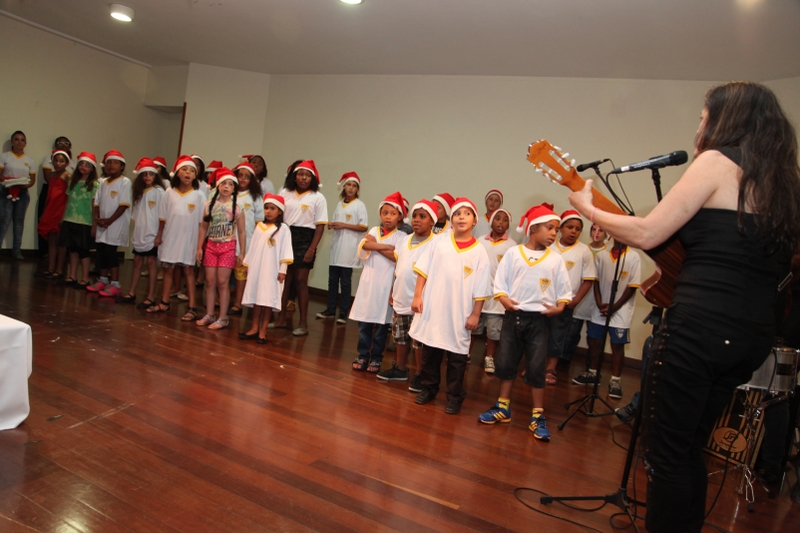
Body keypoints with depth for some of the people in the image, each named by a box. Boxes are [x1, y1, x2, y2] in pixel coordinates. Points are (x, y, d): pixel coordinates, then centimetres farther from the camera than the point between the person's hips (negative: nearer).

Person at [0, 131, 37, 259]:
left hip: (23, 193, 3)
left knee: (19, 220, 7)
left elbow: (33, 180, 7)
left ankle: (16, 249, 12)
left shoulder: (30, 160, 9)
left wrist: (25, 185, -13)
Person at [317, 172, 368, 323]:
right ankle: (330, 309, 19)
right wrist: (331, 224, -1)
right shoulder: (339, 204, 13)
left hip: (349, 248, -6)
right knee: (332, 279, 9)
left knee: (345, 281, -1)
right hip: (336, 245, 6)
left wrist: (344, 225, -16)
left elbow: (364, 227, -11)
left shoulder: (359, 205, -5)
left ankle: (344, 312, 7)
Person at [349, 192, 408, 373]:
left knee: (382, 324, 6)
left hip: (386, 285, -2)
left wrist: (375, 246, -11)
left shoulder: (401, 236, 0)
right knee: (364, 323, 6)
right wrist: (386, 247, -16)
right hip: (369, 282, 2)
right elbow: (364, 246, -11)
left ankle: (376, 358, 17)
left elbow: (398, 258, -17)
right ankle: (363, 356, 18)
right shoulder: (373, 231, 8)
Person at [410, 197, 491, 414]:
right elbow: (423, 270, 2)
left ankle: (455, 397, 20)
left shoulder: (479, 251, -4)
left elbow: (480, 288, -4)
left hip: (460, 313, -2)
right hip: (432, 307, 2)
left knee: (457, 356, 6)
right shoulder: (439, 241, 1)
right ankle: (429, 388, 30)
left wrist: (475, 314, -6)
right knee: (430, 352, 13)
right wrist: (417, 296, -3)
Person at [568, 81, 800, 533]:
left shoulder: (718, 160, -5)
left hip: (702, 325, -8)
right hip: (756, 333, 8)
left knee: (665, 453, 4)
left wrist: (587, 208, 4)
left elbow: (645, 234, -11)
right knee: (690, 448, 22)